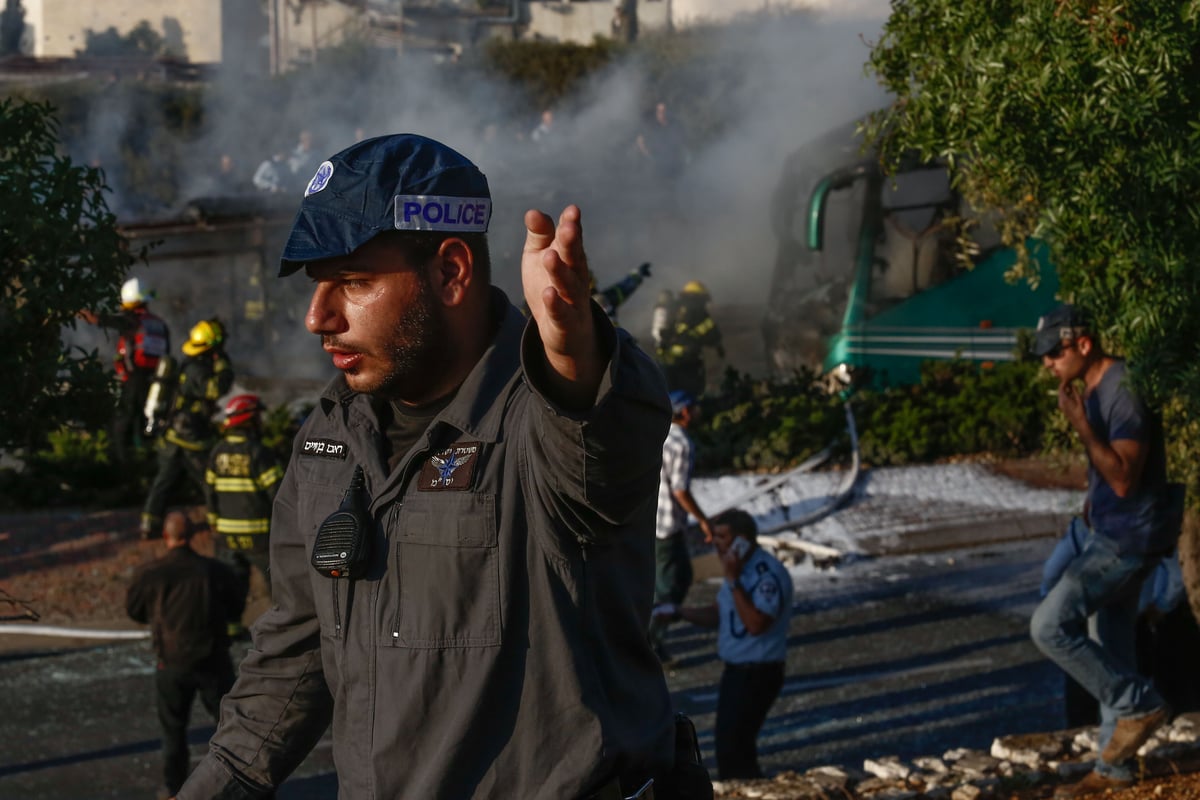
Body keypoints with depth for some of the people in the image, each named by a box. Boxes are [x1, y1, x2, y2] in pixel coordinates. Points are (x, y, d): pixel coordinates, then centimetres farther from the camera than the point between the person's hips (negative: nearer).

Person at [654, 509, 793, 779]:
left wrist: (733, 581, -30)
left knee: (734, 747, -9)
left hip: (758, 674, -10)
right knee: (729, 744, 16)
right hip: (735, 670, 10)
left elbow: (755, 624, -31)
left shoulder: (768, 573, -22)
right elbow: (717, 615, 14)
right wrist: (678, 612, 0)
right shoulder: (740, 568, 8)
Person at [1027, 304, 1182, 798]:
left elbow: (1124, 478, -27)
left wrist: (1081, 425, -31)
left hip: (1130, 538, -10)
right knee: (1111, 650, 13)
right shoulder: (1094, 388, 9)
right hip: (1110, 535, 10)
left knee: (1050, 626, -15)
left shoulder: (1125, 390, -22)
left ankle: (1139, 705, -3)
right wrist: (1092, 503, 21)